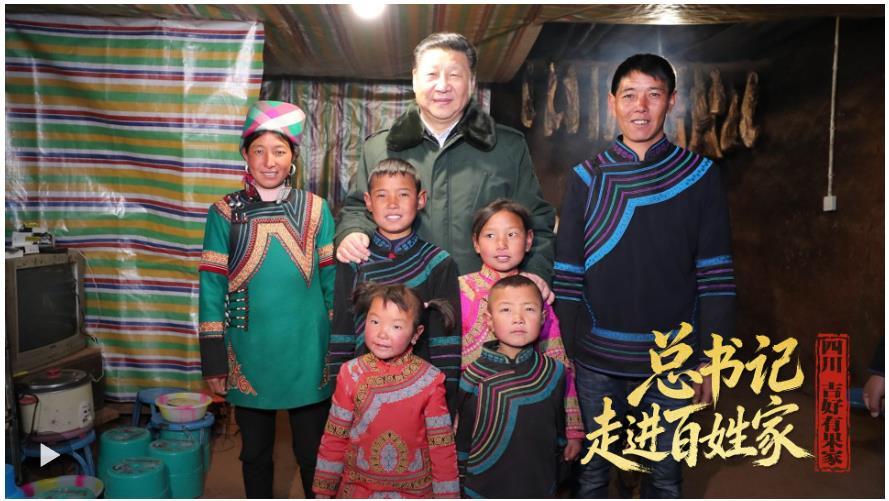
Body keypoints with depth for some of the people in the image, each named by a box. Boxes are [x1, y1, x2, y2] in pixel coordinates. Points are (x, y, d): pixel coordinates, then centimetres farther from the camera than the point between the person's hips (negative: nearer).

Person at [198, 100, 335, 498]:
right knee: (255, 453, 19)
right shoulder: (225, 213, -2)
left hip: (308, 357, 0)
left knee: (313, 455, 13)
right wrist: (213, 361, -2)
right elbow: (211, 290, -1)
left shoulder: (315, 210, -1)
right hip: (249, 358, 1)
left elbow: (332, 285, 2)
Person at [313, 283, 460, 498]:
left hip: (415, 489, -1)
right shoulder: (350, 374, -10)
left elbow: (442, 446, -9)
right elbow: (334, 437, -2)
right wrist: (324, 490, 3)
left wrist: (447, 494, -7)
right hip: (357, 487, 1)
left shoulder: (429, 380, -14)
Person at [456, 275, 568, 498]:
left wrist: (555, 475, 12)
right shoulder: (475, 377, -12)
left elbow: (559, 429, 7)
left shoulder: (554, 372, -6)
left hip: (540, 487, 2)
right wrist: (461, 482, 2)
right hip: (484, 486, -1)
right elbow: (462, 437, -3)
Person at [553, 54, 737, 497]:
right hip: (596, 361, 0)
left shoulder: (700, 175, -2)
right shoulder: (586, 178, -1)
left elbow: (716, 275, -2)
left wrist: (710, 358, -4)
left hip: (673, 361, 0)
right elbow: (566, 274, -1)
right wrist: (563, 352, -3)